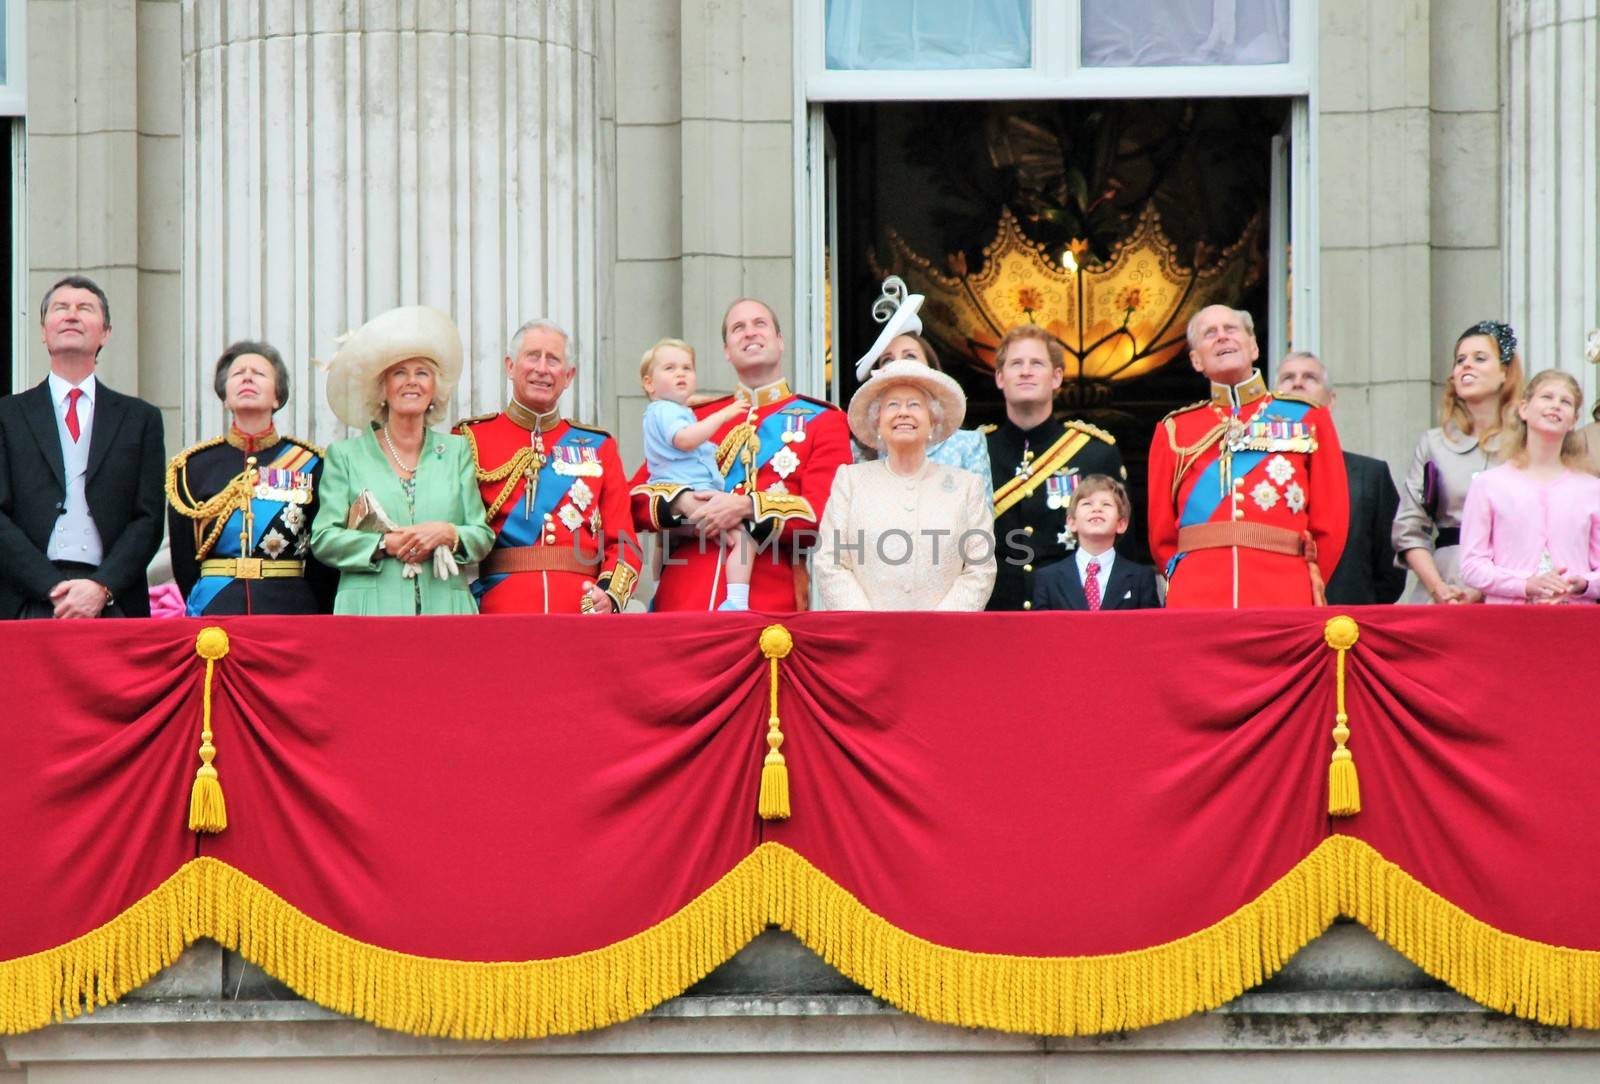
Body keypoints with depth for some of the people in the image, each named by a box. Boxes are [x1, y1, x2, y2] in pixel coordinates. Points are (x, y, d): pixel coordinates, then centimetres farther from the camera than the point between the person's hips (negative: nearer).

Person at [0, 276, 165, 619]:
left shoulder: (141, 419, 15)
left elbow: (149, 519, 8)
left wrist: (103, 587, -7)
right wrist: (54, 588, -9)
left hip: (114, 606, 1)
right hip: (29, 604, -1)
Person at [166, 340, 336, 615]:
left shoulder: (309, 464, 6)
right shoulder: (194, 466, 8)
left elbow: (323, 565, 7)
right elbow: (183, 561, 9)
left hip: (290, 612, 0)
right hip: (214, 611, 0)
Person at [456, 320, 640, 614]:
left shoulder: (598, 447, 14)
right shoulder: (471, 439, 7)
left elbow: (622, 542, 9)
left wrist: (610, 595, -11)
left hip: (582, 616, 2)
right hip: (499, 616, -2)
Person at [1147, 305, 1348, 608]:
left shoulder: (1306, 418, 14)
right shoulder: (1173, 431, 15)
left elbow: (1331, 522, 13)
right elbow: (1161, 532, 17)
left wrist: (1306, 583, 11)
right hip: (1196, 605, 0)